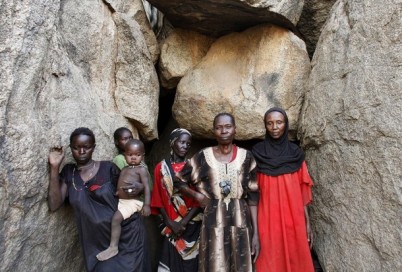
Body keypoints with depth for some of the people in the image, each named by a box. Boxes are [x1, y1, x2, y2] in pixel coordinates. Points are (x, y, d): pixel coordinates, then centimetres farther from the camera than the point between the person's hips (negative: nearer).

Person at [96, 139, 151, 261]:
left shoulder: (141, 169, -7)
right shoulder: (124, 169, 16)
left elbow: (146, 187, -14)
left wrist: (146, 204, -22)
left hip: (133, 201, -9)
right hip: (121, 200, 9)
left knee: (116, 218, -23)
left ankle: (113, 247, -16)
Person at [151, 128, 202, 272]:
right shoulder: (161, 168, 2)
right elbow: (158, 199, 1)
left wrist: (184, 222, -12)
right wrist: (170, 223, -8)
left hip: (191, 225, 0)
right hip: (170, 226, 0)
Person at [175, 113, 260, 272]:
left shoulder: (246, 157, 1)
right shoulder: (203, 157, -1)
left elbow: (253, 196, 2)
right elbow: (179, 181, 10)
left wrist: (256, 233, -1)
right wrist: (197, 195, -4)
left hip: (240, 223, 1)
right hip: (213, 223, -1)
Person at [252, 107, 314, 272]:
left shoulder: (295, 153, 5)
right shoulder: (257, 152, 0)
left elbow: (302, 190, 5)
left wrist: (307, 222, 3)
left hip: (293, 217, 2)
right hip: (267, 216, -1)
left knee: (294, 257, 8)